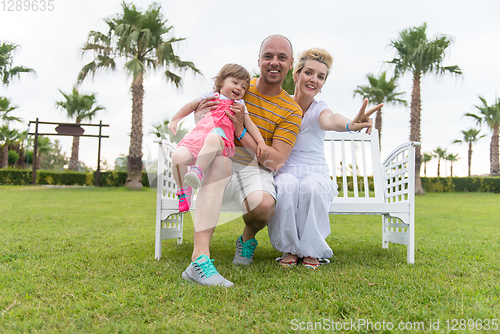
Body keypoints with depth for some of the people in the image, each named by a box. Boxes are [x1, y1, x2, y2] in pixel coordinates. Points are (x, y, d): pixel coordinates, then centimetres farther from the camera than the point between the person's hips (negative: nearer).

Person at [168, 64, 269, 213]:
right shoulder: (211, 96, 24)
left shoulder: (239, 104, 25)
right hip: (197, 138, 2)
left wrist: (261, 143, 7)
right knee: (178, 156, -25)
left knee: (213, 138, -40)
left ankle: (198, 170, -38)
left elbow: (250, 125, 19)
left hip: (220, 141, -2)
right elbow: (191, 106, 32)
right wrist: (174, 120, 28)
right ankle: (184, 190, -9)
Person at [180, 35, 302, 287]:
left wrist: (242, 132, -17)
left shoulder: (291, 111, 2)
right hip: (217, 170, 1)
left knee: (264, 203, -35)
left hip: (254, 170, 0)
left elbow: (275, 162, -7)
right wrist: (201, 114, -8)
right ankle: (200, 259, -45)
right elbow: (200, 119, 18)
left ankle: (247, 238, 6)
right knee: (220, 158, -37)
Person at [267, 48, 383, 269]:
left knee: (313, 187, -35)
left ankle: (311, 250, -13)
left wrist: (350, 124, -53)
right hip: (285, 173, 0)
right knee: (287, 186, -35)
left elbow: (329, 120, -29)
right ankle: (290, 249, -13)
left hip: (316, 174, 0)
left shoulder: (318, 109, -5)